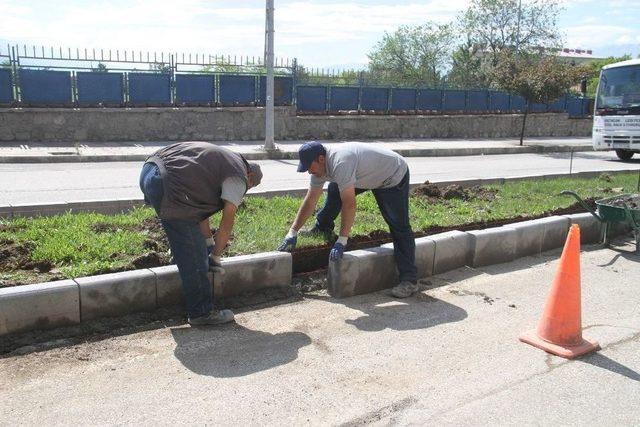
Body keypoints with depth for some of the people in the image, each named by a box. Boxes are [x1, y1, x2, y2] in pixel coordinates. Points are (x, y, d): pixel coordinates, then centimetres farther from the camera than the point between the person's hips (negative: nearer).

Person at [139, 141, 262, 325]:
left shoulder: (224, 158, 29)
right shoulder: (238, 178, 4)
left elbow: (201, 205, 31)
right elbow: (227, 223, 3)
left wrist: (209, 243, 34)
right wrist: (215, 257, 16)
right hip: (167, 186, -10)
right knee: (193, 255, -1)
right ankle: (201, 312, 9)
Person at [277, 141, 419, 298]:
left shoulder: (340, 163, -37)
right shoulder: (320, 167, -8)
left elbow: (349, 204, -39)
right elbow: (310, 202, -5)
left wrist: (342, 241, -37)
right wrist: (292, 232, -8)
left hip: (394, 175, -9)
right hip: (370, 174, 9)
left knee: (399, 227, -14)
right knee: (334, 191, 12)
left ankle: (410, 280, -12)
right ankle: (323, 229, 27)